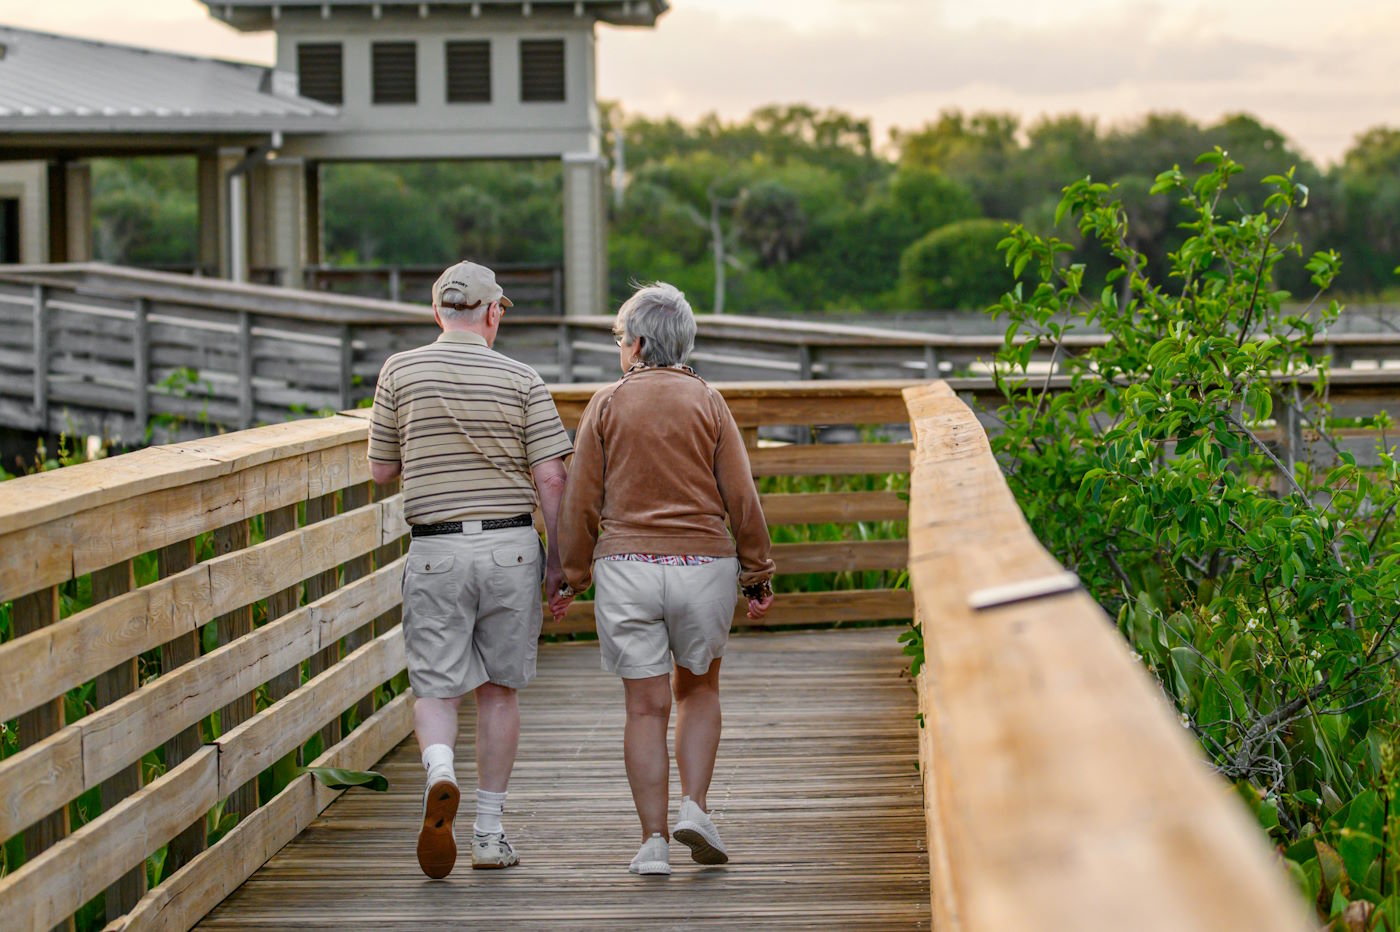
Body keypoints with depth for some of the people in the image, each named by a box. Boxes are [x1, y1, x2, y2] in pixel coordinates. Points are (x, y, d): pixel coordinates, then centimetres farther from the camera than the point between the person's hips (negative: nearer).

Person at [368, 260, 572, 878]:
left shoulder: (400, 372, -1)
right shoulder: (521, 380, -2)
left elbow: (381, 469, 6)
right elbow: (550, 479, -6)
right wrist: (560, 558, 3)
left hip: (436, 553, -1)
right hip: (512, 546, 1)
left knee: (434, 689, 4)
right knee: (498, 689, 12)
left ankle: (440, 772, -27)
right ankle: (489, 832, 15)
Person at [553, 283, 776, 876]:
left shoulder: (607, 405, 2)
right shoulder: (707, 403, 3)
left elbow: (582, 502, 1)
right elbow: (741, 497, 0)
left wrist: (573, 577, 8)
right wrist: (757, 575, 6)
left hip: (625, 566, 0)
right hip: (703, 562, 0)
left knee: (646, 705, 4)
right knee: (698, 690, 19)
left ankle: (654, 840, 3)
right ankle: (694, 807, 3)